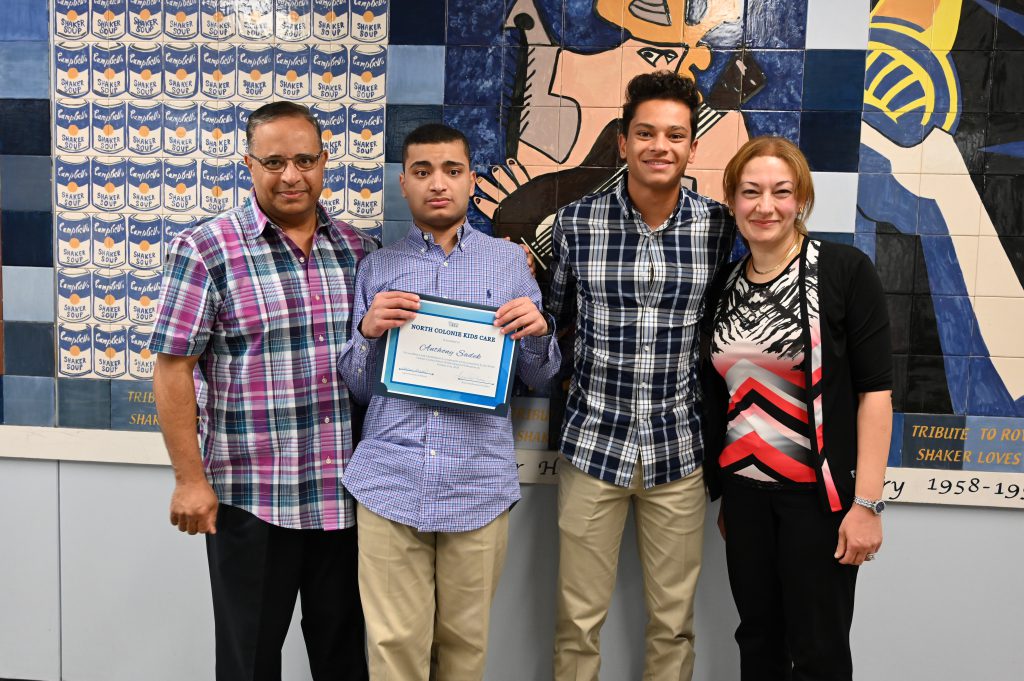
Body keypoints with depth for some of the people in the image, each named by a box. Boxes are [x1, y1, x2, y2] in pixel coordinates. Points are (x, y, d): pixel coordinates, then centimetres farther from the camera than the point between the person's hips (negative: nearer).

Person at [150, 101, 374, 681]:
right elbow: (173, 367, -8)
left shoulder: (357, 249, 6)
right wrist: (190, 479, -10)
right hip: (252, 498, -3)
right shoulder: (206, 251, -7)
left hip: (346, 495, 4)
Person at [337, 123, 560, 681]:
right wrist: (368, 332, -10)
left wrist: (538, 333, -11)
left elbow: (540, 378, 10)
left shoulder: (509, 261, 8)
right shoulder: (376, 268, 8)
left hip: (479, 483, 0)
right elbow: (357, 387, 9)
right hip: (390, 481, 0)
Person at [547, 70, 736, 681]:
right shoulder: (576, 223, -5)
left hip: (679, 448, 1)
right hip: (593, 443, -1)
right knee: (578, 623, 10)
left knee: (674, 623, 14)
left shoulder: (720, 227, -3)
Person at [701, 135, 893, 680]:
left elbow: (875, 390, -11)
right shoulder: (724, 287, 6)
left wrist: (866, 503, -15)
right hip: (743, 490, 5)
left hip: (819, 491, -5)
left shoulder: (844, 271, -9)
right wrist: (722, 495, 13)